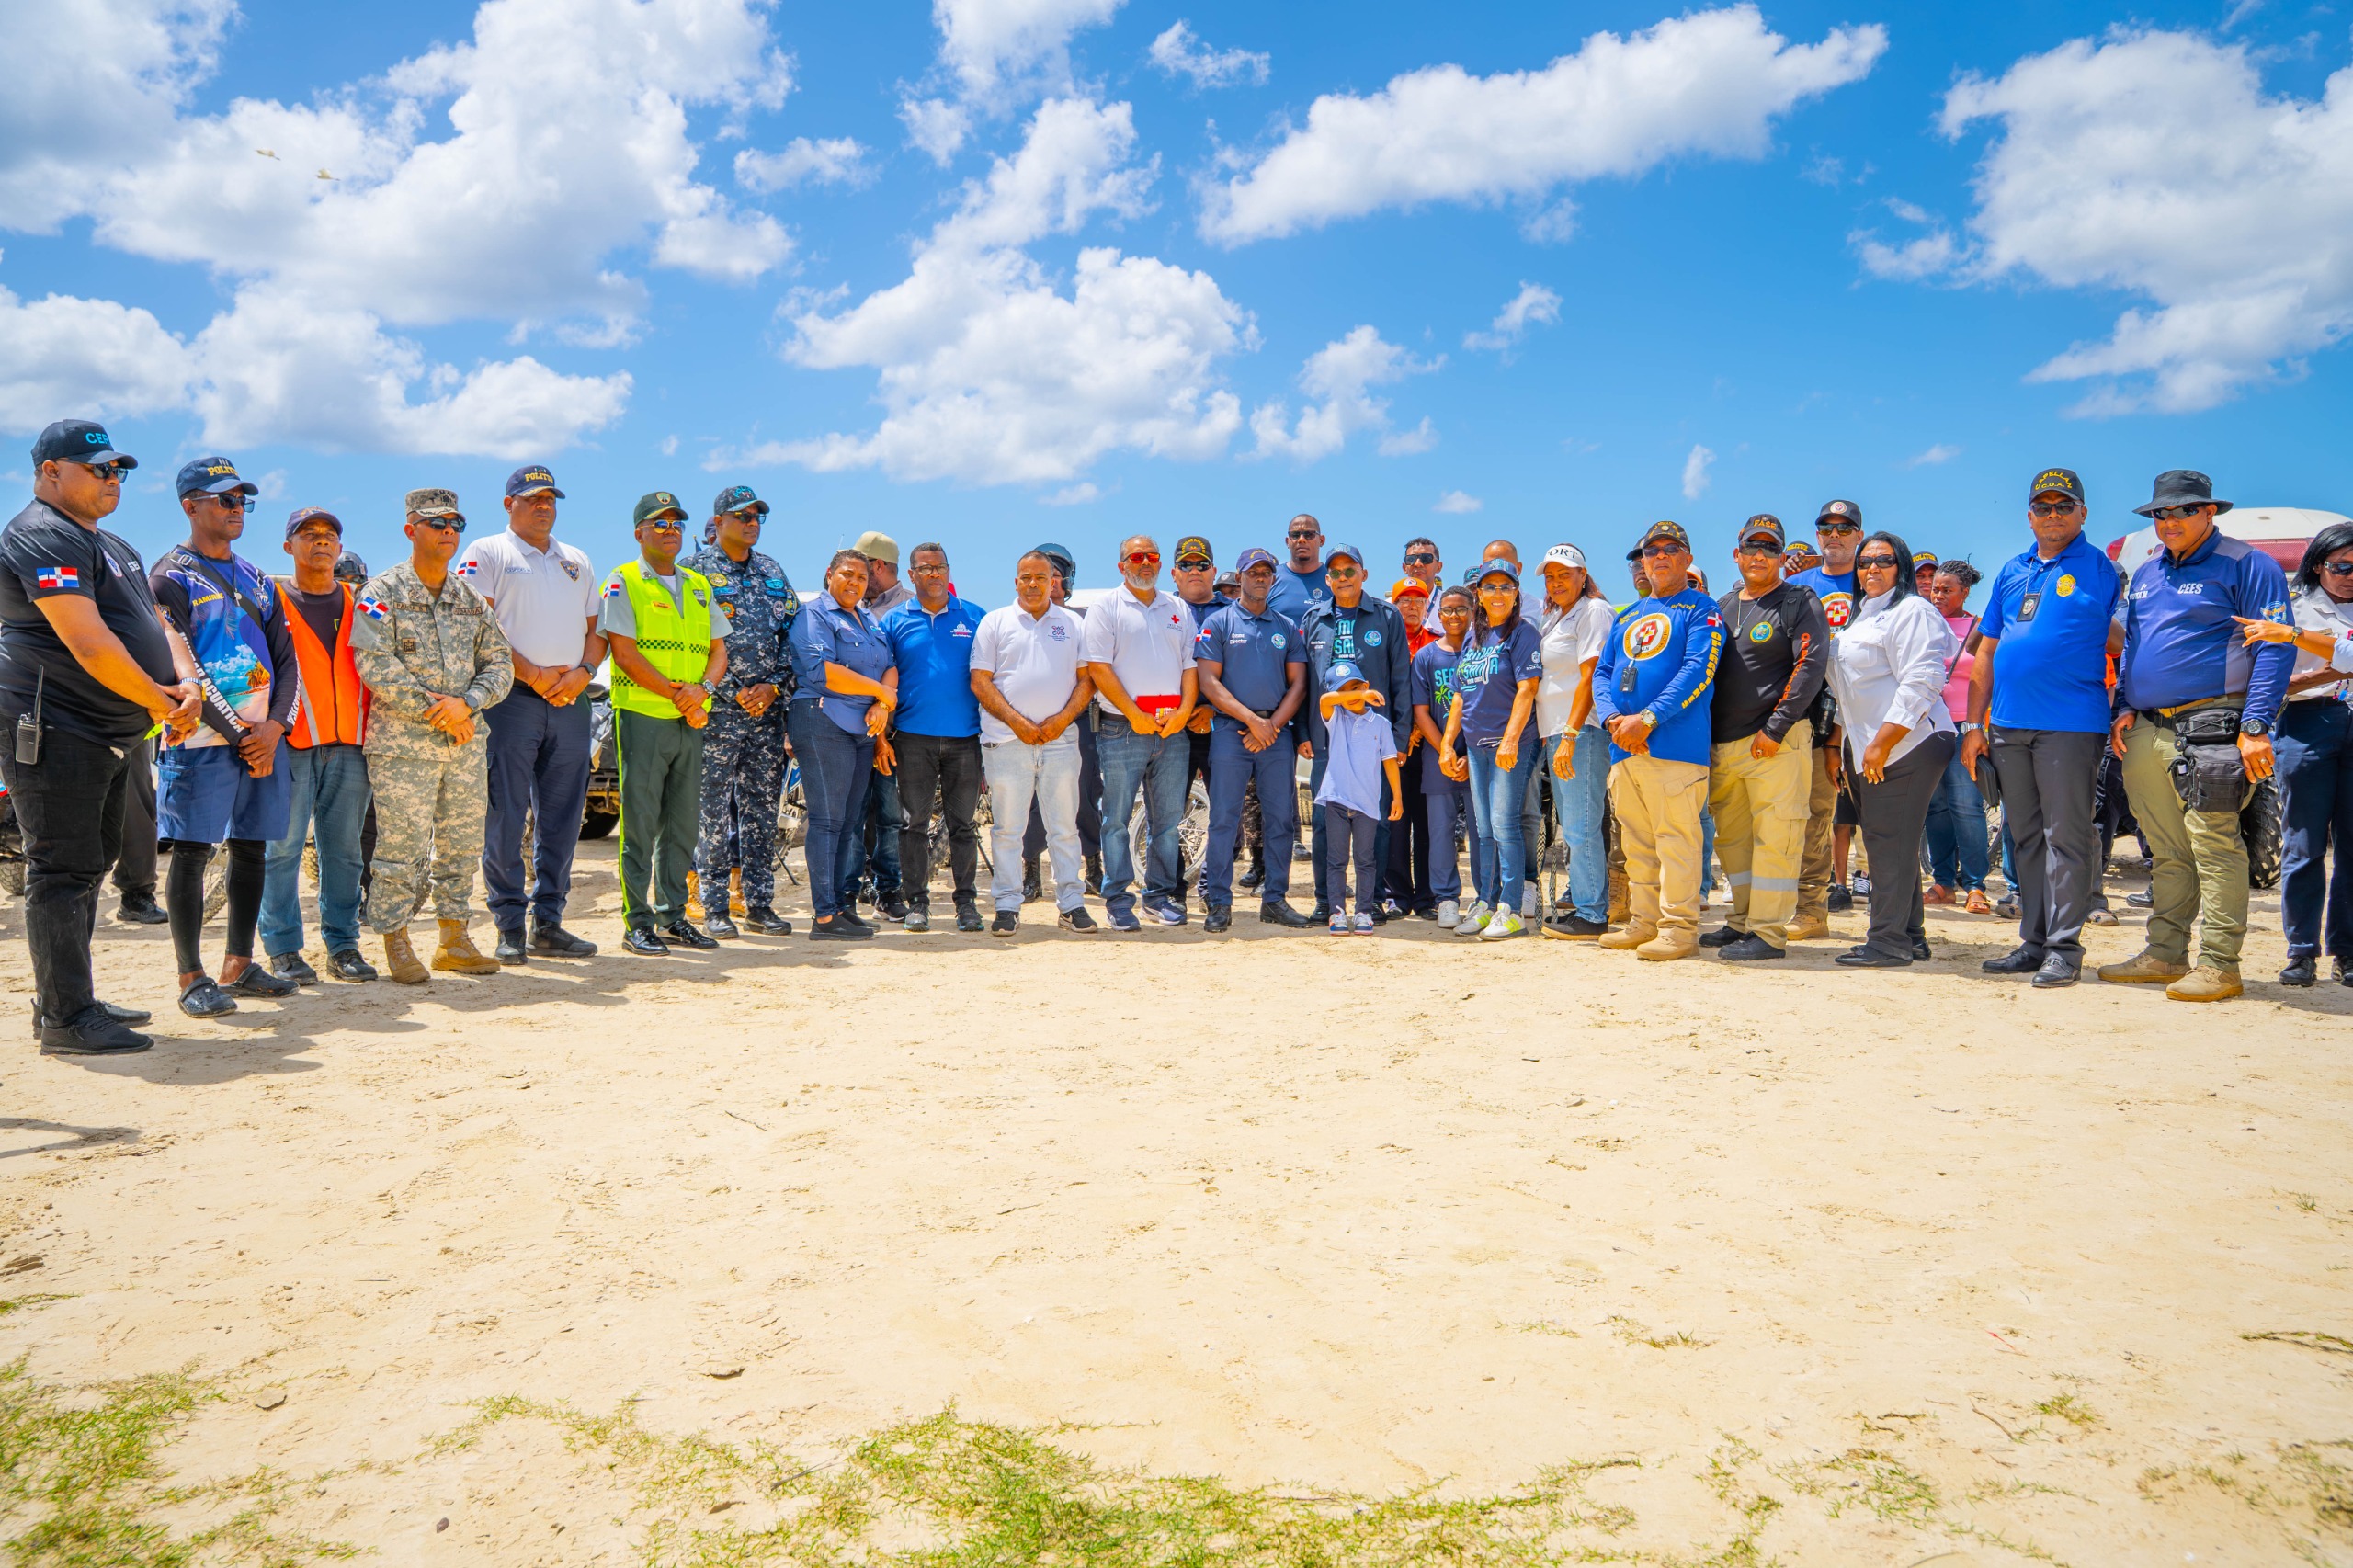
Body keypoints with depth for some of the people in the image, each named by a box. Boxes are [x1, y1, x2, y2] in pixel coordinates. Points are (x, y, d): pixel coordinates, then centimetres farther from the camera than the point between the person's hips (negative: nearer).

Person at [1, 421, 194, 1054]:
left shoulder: (112, 546, 20)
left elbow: (155, 624, 17)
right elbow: (87, 642, -22)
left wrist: (185, 686, -3)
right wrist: (158, 700, -12)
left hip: (110, 735, 10)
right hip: (55, 733, -10)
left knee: (89, 865, 15)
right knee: (64, 870, -8)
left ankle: (69, 1002, 25)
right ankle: (65, 1021, -3)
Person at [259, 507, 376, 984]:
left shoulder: (357, 603, 17)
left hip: (349, 745, 3)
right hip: (291, 745, -3)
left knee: (344, 848, 5)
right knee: (284, 846, -4)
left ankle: (343, 945, 12)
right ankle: (283, 950, 4)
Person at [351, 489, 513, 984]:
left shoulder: (471, 598, 15)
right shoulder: (381, 592, -1)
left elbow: (499, 663, 9)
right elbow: (375, 666, -12)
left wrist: (467, 703, -9)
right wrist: (434, 710, -15)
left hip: (466, 741, 5)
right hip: (402, 743, -5)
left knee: (462, 844, 9)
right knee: (402, 846, -4)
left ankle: (454, 940, 20)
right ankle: (396, 944, 8)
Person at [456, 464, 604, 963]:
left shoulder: (577, 560, 22)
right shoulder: (486, 553, 6)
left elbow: (596, 629, 18)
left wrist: (583, 672, -2)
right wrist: (532, 674, -13)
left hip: (570, 700, 5)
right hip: (512, 698, -5)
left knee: (561, 817, 6)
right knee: (504, 815, -5)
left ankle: (548, 922, 13)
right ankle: (510, 927, 1)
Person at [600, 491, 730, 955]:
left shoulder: (698, 585, 18)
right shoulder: (623, 582, 0)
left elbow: (718, 649, 14)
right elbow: (624, 653, -9)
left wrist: (703, 687, -6)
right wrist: (677, 695, -13)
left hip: (691, 720, 6)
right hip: (642, 714, -6)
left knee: (684, 823, 8)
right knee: (640, 822, -4)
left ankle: (672, 916, 17)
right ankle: (637, 922, 1)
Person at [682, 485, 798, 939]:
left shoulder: (772, 572, 16)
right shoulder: (696, 570, 0)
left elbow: (792, 633, 14)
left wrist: (774, 686, -2)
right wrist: (735, 693, -12)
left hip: (767, 709, 5)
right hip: (717, 710, -5)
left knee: (762, 807, 7)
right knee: (714, 811, -3)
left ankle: (759, 904, 14)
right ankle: (715, 909, 3)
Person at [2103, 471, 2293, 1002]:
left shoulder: (2245, 565, -3)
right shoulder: (2146, 574, 19)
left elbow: (2276, 648, -8)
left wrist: (2255, 725, -16)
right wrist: (2125, 707, 12)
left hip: (2209, 728, -7)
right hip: (2146, 730, 7)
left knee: (2214, 844, -8)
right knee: (2167, 852, 11)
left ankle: (2218, 965, -5)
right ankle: (2165, 955, 17)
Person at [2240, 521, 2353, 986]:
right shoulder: (2294, 606, 9)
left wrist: (2294, 634, -20)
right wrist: (2314, 678, -13)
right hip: (2307, 722, -2)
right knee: (2303, 843, -3)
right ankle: (2302, 951, 2)